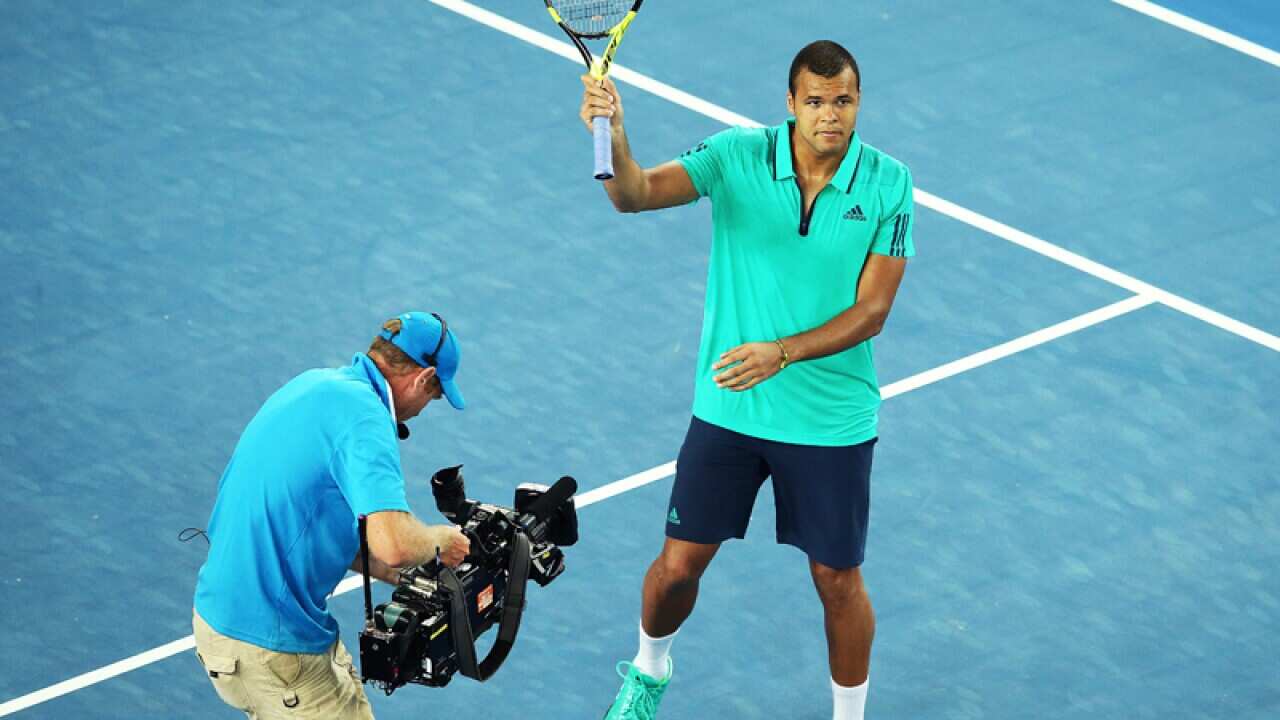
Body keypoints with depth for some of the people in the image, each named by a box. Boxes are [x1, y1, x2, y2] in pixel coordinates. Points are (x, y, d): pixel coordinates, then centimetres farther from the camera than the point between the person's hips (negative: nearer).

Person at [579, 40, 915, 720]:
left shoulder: (888, 184, -11)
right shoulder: (737, 156, -11)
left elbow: (872, 310, -13)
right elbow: (637, 193, -25)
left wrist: (781, 352, -26)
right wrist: (613, 140, -47)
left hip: (832, 421, -1)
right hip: (728, 408, 1)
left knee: (838, 580, 8)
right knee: (679, 563, 8)